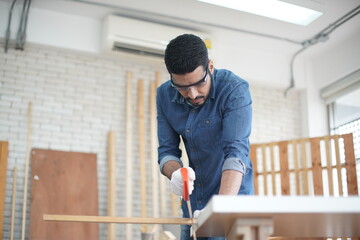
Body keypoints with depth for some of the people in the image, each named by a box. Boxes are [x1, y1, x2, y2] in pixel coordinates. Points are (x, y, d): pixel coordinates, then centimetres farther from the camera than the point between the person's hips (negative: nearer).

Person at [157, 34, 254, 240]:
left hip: (231, 197, -5)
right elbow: (167, 150, -2)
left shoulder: (235, 90, -19)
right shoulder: (165, 96, -4)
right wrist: (176, 173, -25)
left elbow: (235, 151, -28)